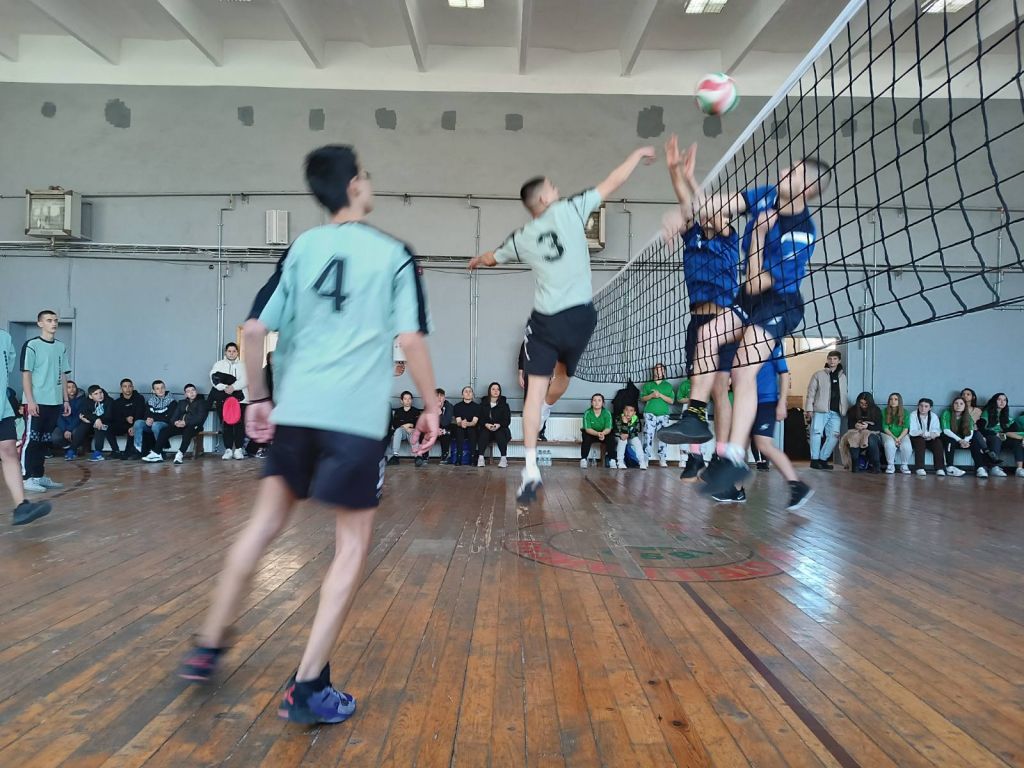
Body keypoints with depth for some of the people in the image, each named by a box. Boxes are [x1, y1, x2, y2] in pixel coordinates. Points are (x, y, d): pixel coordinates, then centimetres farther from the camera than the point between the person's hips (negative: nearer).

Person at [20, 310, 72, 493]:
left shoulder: (61, 347, 13)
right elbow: (26, 374, -8)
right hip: (37, 402, -6)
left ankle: (39, 476, 18)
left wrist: (65, 400, 12)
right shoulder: (31, 345, -4)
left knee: (44, 441, 11)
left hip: (55, 402, 6)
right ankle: (26, 478, 2)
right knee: (31, 440, -2)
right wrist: (30, 401, -14)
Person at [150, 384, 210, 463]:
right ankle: (157, 453, -24)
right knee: (165, 431, -21)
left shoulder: (201, 403, 10)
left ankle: (180, 454, -48)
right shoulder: (181, 403, 27)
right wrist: (175, 422, -10)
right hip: (180, 425, 5)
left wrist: (186, 422, -19)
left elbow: (200, 418, -5)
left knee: (187, 431, -38)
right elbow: (174, 415, 15)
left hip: (194, 426, -5)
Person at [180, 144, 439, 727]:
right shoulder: (394, 254, 0)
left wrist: (257, 399, 16)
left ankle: (209, 646, 32)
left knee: (266, 522, 20)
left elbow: (255, 329, 6)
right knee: (354, 544, 5)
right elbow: (412, 339, -8)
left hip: (295, 410, 5)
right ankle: (308, 687, 5)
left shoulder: (302, 248, 10)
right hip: (357, 418, -4)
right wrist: (431, 407, 2)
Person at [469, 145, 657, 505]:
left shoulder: (521, 238, 8)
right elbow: (612, 182, 6)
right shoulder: (568, 210, 0)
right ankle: (544, 414, 51)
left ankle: (531, 470, -6)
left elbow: (492, 257, 29)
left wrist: (477, 260, 52)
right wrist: (638, 153, 22)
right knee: (563, 374, 26)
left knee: (535, 390, 1)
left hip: (544, 320, 1)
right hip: (580, 317, -1)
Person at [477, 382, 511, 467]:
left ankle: (504, 458, -35)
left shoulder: (504, 404, 9)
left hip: (500, 428, 0)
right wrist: (486, 424, -19)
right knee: (483, 433, -32)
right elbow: (480, 418, 2)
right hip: (486, 428, 1)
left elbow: (507, 419, 0)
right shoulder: (483, 403, 12)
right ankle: (481, 457, -35)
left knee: (500, 434, -33)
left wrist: (499, 425, -20)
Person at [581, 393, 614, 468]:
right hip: (590, 433, -1)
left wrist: (603, 433, -45)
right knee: (586, 438, -32)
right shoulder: (587, 413, -17)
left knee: (611, 438, -28)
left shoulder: (607, 413, -15)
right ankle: (583, 459, -20)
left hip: (605, 433, 1)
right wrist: (597, 433, -43)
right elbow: (588, 429, -23)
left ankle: (612, 460, -15)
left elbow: (608, 428, -21)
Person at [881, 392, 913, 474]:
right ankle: (890, 465, -18)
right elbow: (885, 428, -5)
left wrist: (899, 438, -19)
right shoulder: (885, 412, 0)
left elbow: (906, 428, -3)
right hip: (889, 435, -1)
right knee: (889, 444, -35)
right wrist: (894, 438, -17)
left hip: (902, 435, 1)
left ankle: (904, 466, -9)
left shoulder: (905, 412, 2)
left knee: (906, 446, -31)